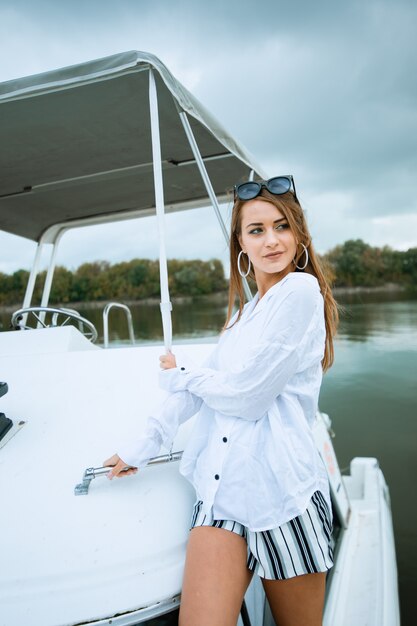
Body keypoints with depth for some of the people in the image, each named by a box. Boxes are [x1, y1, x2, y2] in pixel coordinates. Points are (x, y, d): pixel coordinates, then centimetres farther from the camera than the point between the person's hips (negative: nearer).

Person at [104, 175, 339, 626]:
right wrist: (143, 448, 14)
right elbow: (203, 387, 15)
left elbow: (246, 394, -14)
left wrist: (179, 376, 4)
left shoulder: (300, 289, -10)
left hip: (281, 491, -5)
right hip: (221, 488, 6)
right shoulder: (246, 310, 16)